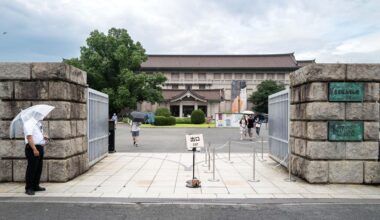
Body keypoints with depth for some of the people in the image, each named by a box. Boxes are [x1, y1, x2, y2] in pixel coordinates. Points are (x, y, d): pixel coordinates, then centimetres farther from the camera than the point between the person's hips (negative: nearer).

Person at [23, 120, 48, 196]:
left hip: (40, 147, 9)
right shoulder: (29, 123, -13)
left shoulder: (38, 123, 16)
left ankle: (35, 186, 23)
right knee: (32, 168, -5)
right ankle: (29, 188, 3)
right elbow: (29, 137, -21)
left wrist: (44, 136, 5)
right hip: (32, 148, -9)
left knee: (39, 168, 13)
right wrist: (34, 149, -26)